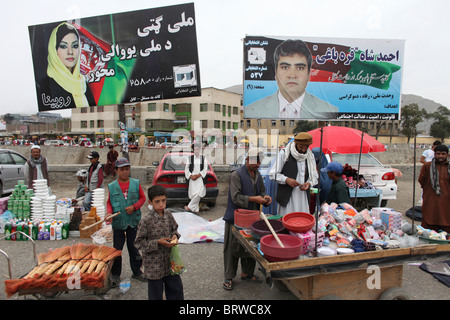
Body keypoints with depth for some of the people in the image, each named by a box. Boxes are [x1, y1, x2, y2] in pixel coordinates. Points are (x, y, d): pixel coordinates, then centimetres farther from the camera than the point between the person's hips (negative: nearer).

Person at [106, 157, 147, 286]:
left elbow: (142, 198, 4)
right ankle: (115, 274, 25)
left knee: (134, 247, 11)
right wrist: (109, 213, -11)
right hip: (118, 222, 0)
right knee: (117, 248, 9)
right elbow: (109, 202, 7)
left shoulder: (136, 183, 0)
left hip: (133, 221, 0)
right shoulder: (112, 186, 0)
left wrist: (134, 207, -11)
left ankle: (136, 271, 26)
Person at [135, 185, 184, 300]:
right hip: (154, 265, -5)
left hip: (170, 261, 5)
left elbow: (174, 228, 15)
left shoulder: (168, 214, -2)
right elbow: (139, 243, -15)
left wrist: (175, 236, -6)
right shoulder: (146, 220, -19)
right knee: (156, 294, 12)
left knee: (176, 287, 17)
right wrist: (158, 242, -22)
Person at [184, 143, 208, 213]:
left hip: (200, 178, -1)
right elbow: (186, 169, 8)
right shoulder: (190, 158, 7)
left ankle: (190, 207, -1)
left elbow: (205, 169, 1)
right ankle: (195, 209, 12)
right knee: (193, 194, 0)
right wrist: (191, 176, -5)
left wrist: (198, 175, -9)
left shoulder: (203, 158, 5)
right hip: (192, 179, 1)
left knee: (198, 194, -15)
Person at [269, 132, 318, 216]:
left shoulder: (310, 156, 11)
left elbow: (314, 176, 19)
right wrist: (286, 179, -17)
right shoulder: (284, 153, -3)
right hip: (287, 196, -4)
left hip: (303, 196, 4)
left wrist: (309, 183, -3)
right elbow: (273, 174, -2)